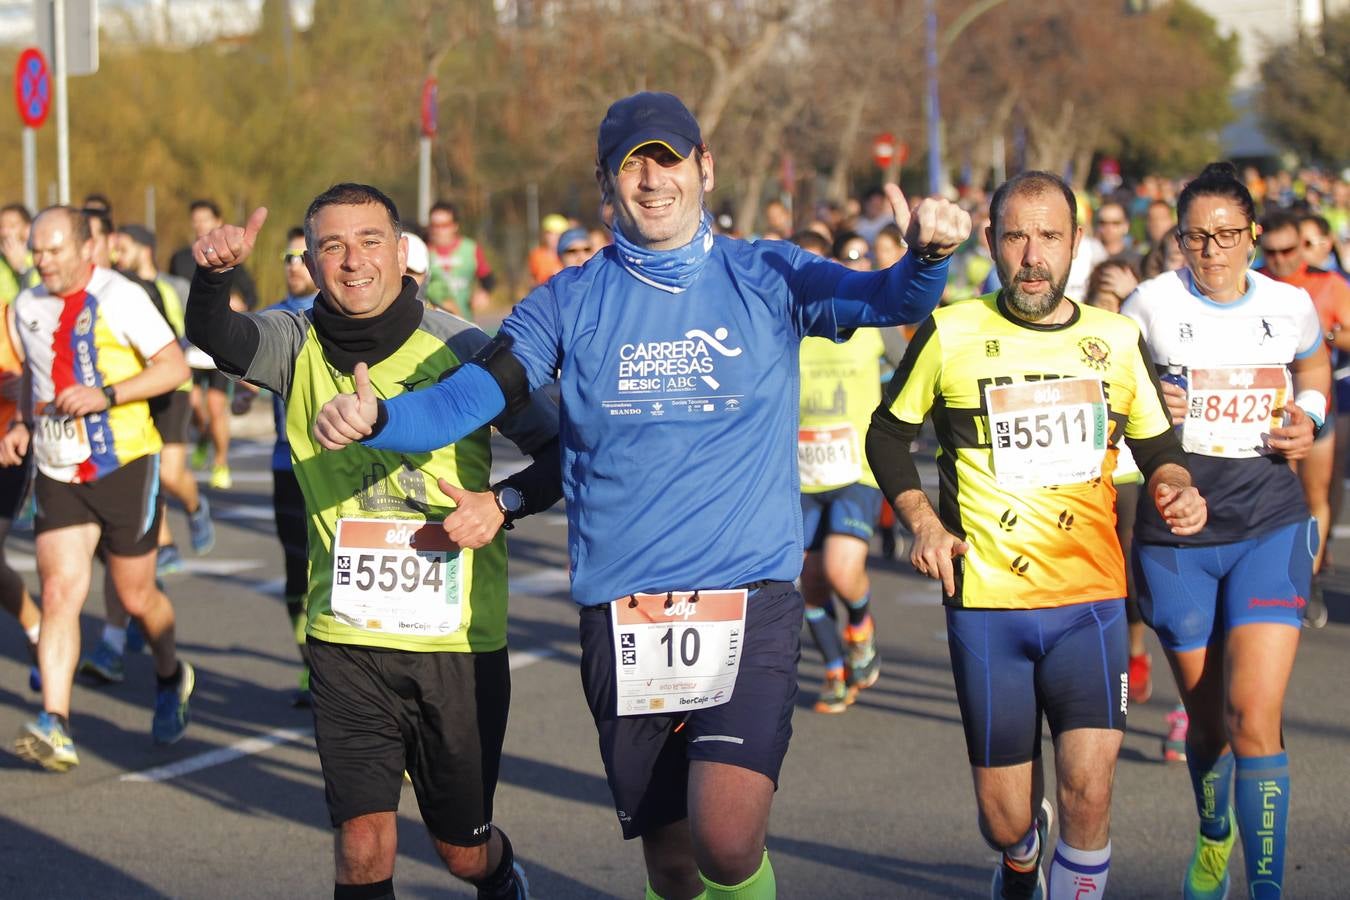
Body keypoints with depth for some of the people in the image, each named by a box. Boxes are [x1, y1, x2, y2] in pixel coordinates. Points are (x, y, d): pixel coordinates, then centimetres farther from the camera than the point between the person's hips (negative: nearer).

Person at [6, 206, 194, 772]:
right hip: (58, 475, 4)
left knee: (135, 597, 7)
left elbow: (174, 366, -13)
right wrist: (24, 426, 8)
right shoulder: (28, 307, 9)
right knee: (59, 591, -12)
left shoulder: (119, 298, -9)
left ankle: (170, 678, 39)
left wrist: (106, 395, -23)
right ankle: (55, 728, -20)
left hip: (124, 466, -4)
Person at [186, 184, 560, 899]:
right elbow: (214, 334, -20)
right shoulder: (299, 346, -1)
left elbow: (561, 450, 0)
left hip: (459, 641, -1)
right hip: (347, 640, 1)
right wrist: (214, 272, -41)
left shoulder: (465, 350, -7)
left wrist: (503, 503, -19)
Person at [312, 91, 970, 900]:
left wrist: (927, 255, -34)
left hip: (750, 598, -2)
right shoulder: (570, 303, 6)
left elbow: (889, 299, -11)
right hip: (621, 613, 2)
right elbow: (469, 398, -2)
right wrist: (374, 419, -22)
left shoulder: (768, 280, 3)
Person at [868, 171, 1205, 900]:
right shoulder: (950, 334, 0)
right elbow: (888, 433, 11)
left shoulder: (1116, 339, 5)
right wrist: (922, 522, -3)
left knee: (1089, 794, -16)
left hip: (1091, 600, 1)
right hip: (985, 602, -1)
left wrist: (1175, 488, -5)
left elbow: (1158, 447, 17)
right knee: (1005, 818, 4)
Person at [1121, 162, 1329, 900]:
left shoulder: (1290, 307, 2)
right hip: (1175, 530, 0)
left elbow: (1314, 364, 24)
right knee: (1206, 719, 13)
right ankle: (1214, 837, 43)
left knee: (1255, 716, -15)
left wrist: (1309, 419, 4)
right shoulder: (1151, 305, -4)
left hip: (1270, 530, 0)